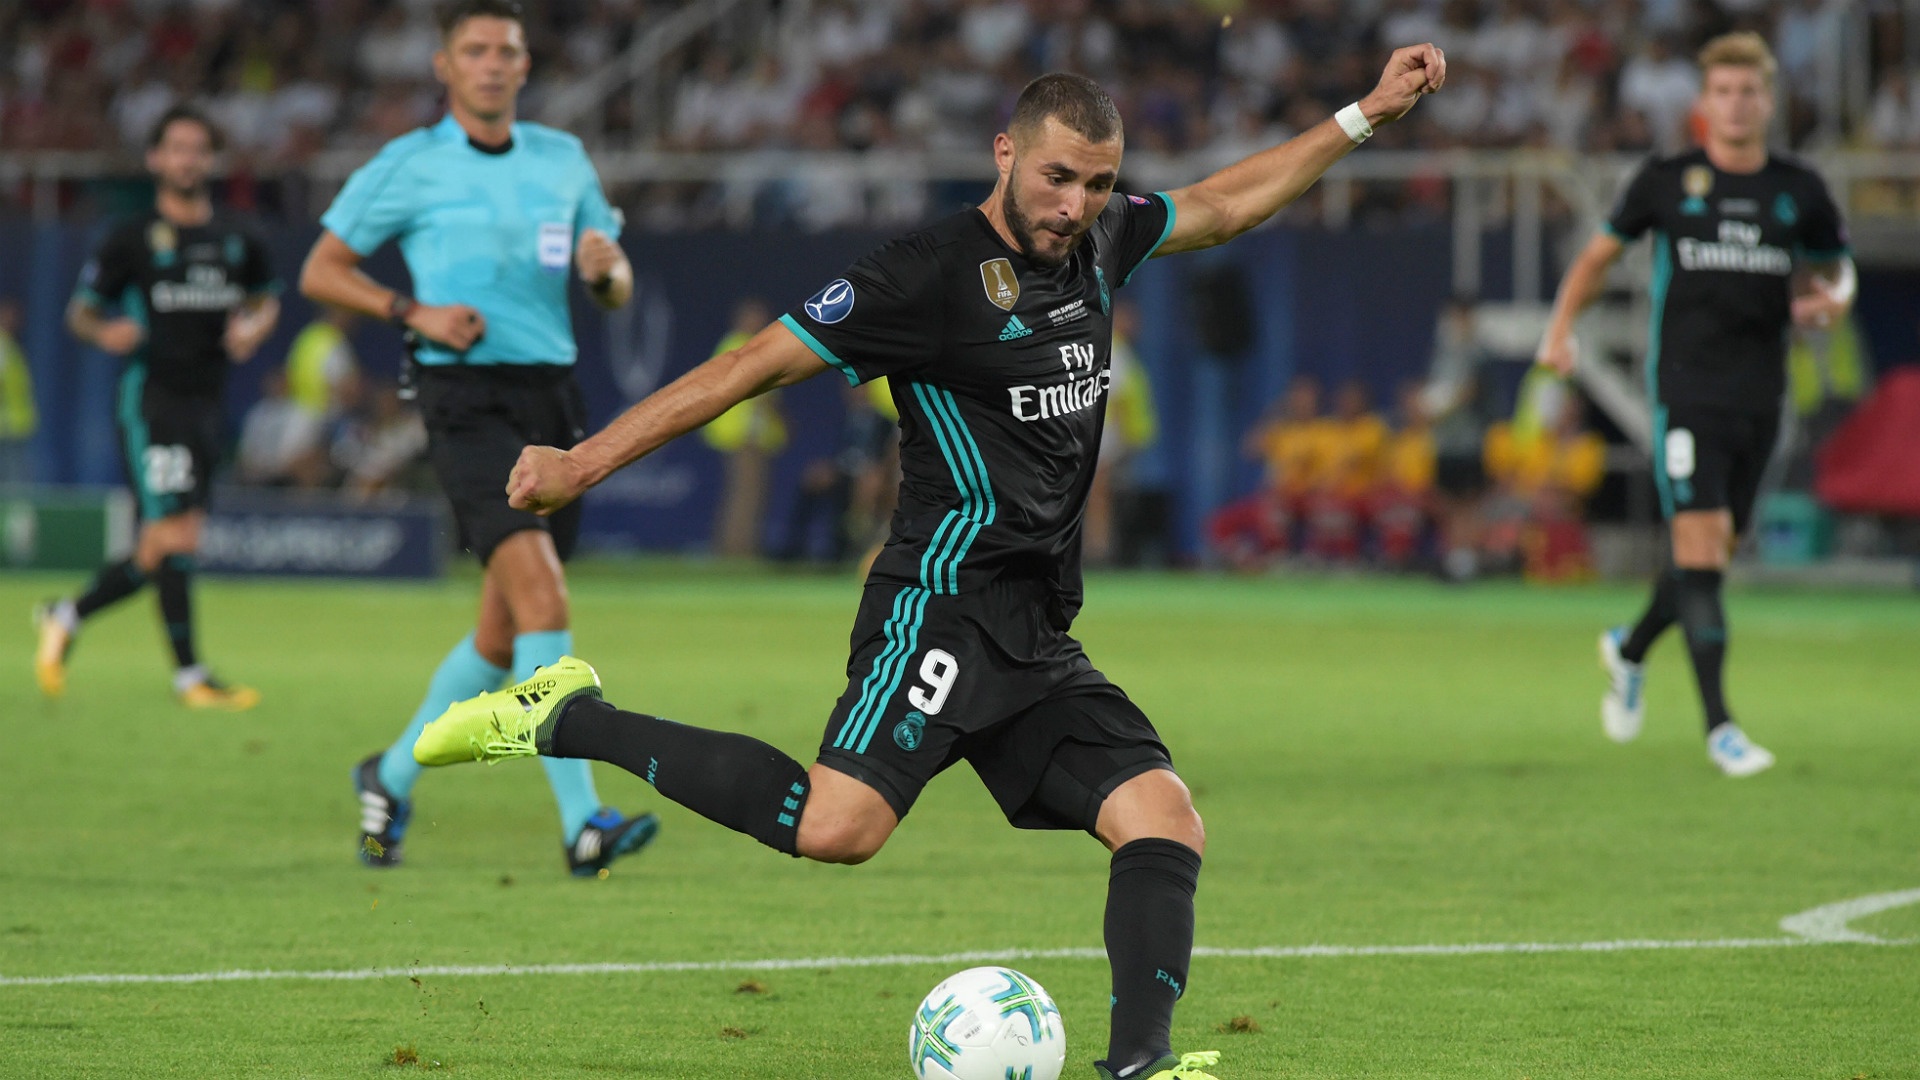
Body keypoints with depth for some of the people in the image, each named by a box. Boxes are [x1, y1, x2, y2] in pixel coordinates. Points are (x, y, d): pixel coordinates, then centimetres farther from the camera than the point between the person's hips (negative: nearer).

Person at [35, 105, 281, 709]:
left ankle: (66, 618, 27)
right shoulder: (133, 239, -1)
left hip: (207, 403, 6)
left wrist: (256, 326, 5)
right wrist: (106, 333, -20)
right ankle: (189, 675, -10)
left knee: (160, 551, 6)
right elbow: (81, 310, 2)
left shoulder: (234, 241, 12)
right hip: (151, 394, -6)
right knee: (176, 535, -14)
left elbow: (266, 296, 27)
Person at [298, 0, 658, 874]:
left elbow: (616, 291, 19)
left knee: (503, 634, 9)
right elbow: (320, 272, 4)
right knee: (541, 593, -22)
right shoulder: (409, 165, 0)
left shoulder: (563, 159, 14)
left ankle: (392, 776, 32)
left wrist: (606, 268, -6)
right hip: (466, 399, -6)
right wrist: (415, 312, -11)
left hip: (552, 396, 6)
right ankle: (581, 820, -27)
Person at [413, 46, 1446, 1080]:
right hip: (945, 601, -8)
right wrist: (583, 462, -10)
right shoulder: (932, 274, -11)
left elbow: (1220, 205, 32)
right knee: (837, 826, -27)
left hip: (1040, 638, 8)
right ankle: (565, 721, -15)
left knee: (1167, 823, -7)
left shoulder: (1098, 239, 12)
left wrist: (1365, 114, 33)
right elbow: (758, 362, -10)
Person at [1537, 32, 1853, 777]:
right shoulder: (1665, 182, 1)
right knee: (1700, 546, -15)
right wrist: (1560, 328, 5)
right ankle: (1718, 727, -14)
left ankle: (1631, 649, 41)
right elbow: (1602, 251, 14)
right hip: (1685, 388, -3)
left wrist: (1828, 302, -4)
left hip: (1759, 399, 4)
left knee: (1716, 552, 11)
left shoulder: (1800, 191, 7)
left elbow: (1835, 269, 19)